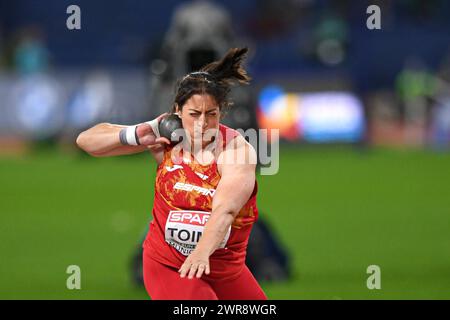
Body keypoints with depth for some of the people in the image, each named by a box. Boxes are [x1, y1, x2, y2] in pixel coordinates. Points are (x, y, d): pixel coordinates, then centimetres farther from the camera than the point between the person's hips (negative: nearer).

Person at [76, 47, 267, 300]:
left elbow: (225, 210, -34)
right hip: (167, 265, -1)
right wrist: (137, 135, -18)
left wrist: (202, 251, -52)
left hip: (225, 267, 1)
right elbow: (87, 140, -2)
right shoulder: (166, 138, -7)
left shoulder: (236, 148, -17)